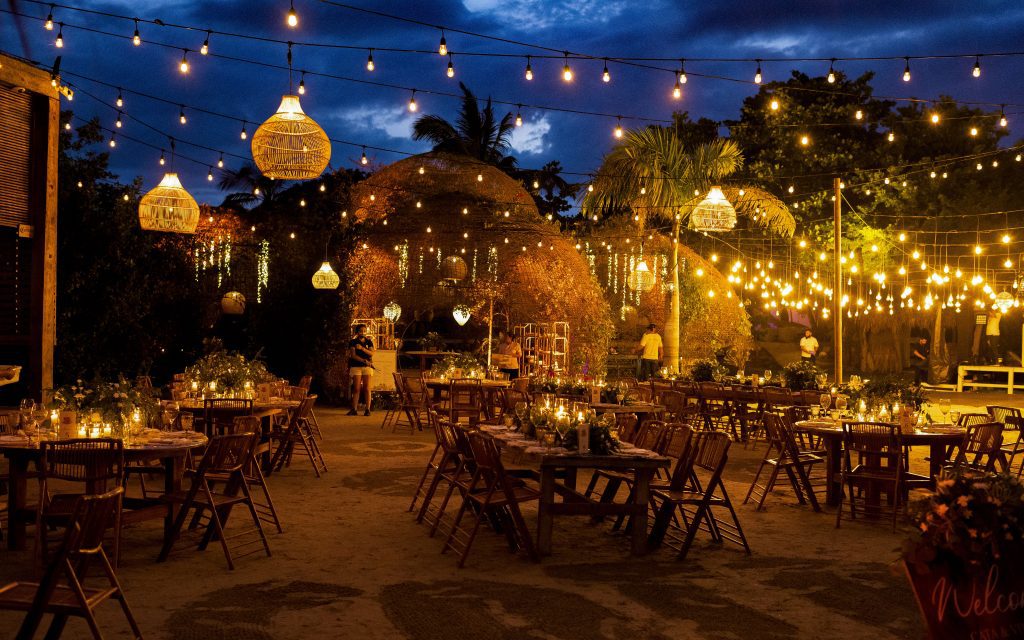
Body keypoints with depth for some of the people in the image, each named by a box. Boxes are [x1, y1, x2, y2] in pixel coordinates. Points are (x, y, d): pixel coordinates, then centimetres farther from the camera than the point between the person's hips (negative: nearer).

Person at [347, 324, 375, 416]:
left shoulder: (369, 342, 11)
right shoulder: (353, 342, 4)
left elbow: (371, 353, -3)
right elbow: (353, 355, -6)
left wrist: (362, 348, -17)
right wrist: (364, 361, -14)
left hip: (367, 367, 1)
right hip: (356, 367, -1)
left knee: (366, 388, -3)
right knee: (356, 389, -4)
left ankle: (367, 409, -2)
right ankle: (354, 409, -1)